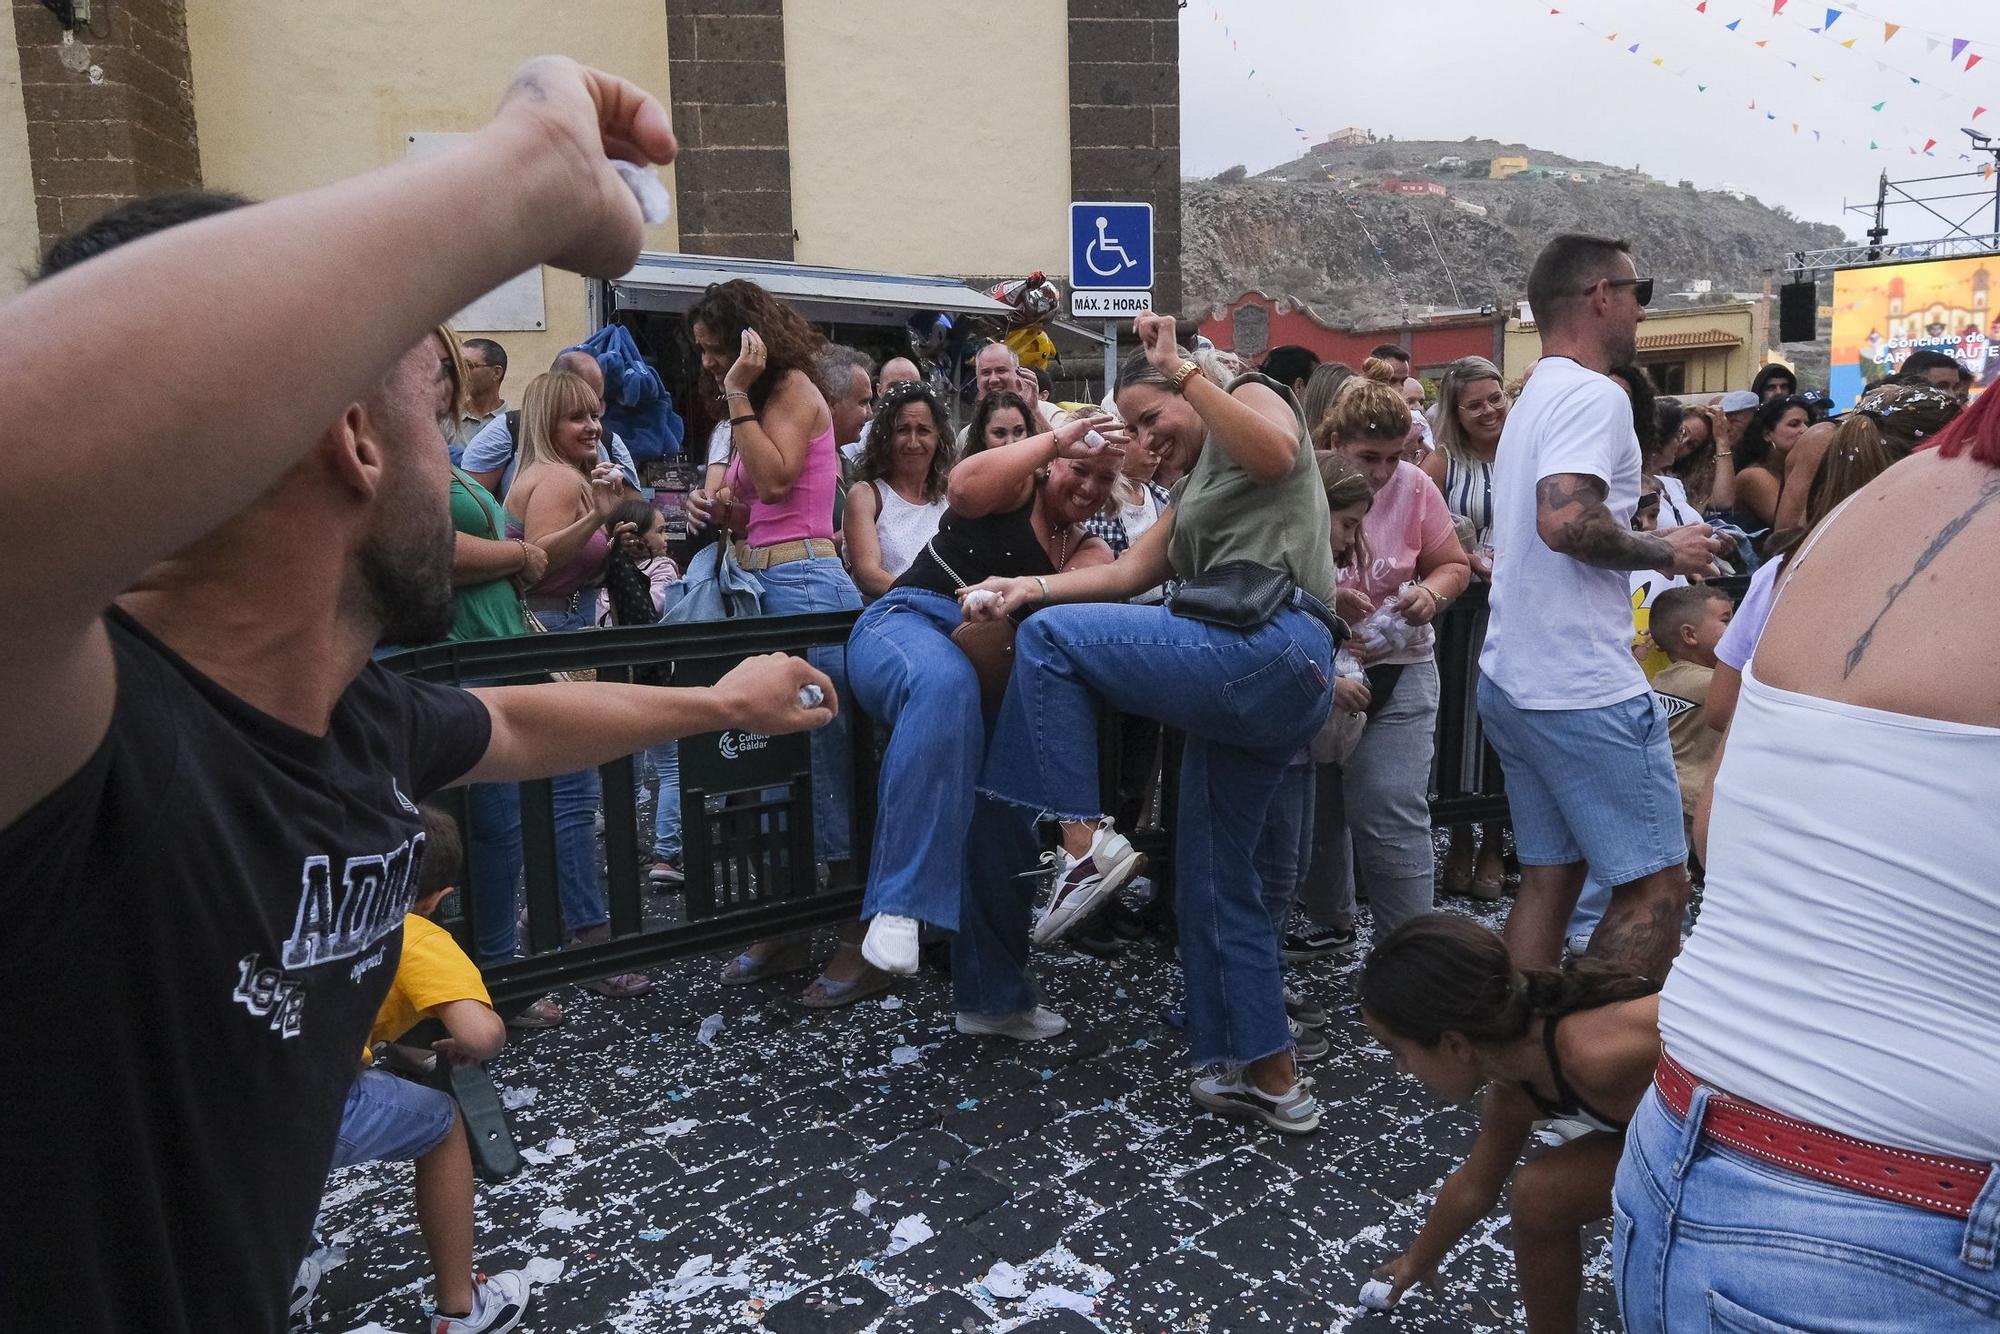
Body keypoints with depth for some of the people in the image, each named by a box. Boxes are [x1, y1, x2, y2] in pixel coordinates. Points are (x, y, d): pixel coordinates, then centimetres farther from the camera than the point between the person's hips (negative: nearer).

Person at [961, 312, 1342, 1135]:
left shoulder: (1254, 395, 9)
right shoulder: (1196, 487, 33)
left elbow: (1277, 455, -17)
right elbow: (1133, 570, 22)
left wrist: (1182, 371, -17)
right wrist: (1029, 588, 11)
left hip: (1267, 647, -11)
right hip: (1265, 678, 11)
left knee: (1050, 639, -11)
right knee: (1214, 878, 14)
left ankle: (1083, 839, -12)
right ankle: (1269, 1076, 21)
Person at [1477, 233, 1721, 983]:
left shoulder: (1533, 399, 18)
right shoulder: (1594, 396, -12)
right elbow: (1566, 522, -27)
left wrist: (1651, 544, 19)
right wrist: (1665, 551, -12)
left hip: (1513, 679, 10)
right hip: (1583, 692, -10)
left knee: (1548, 876, 14)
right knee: (1657, 886, -1)